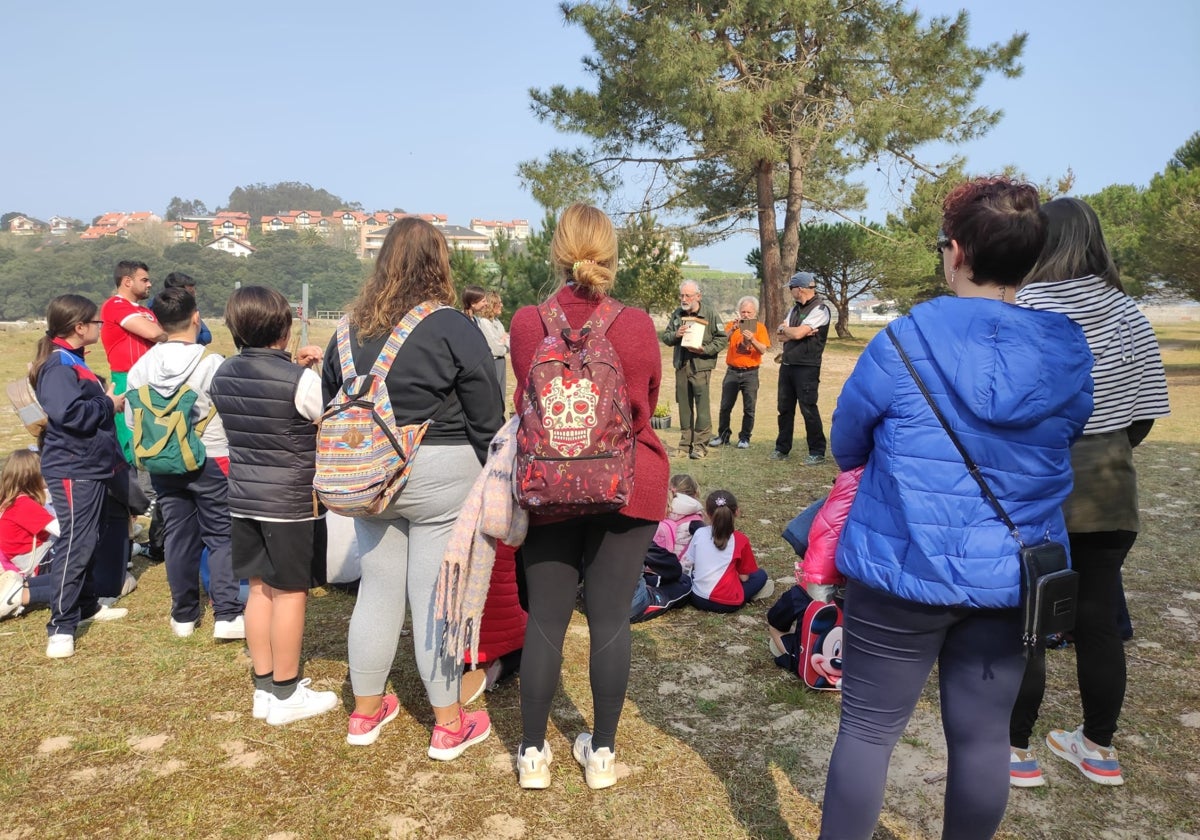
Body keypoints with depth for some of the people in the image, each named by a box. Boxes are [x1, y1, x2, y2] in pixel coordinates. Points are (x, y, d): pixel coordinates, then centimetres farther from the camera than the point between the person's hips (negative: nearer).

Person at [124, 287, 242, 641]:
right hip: (211, 462, -4)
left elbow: (131, 420, 5)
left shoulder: (141, 367, -1)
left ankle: (183, 615, 21)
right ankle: (226, 615, 1)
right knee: (221, 537, 4)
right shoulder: (212, 364, -17)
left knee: (178, 538, 13)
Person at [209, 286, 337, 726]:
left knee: (260, 588, 14)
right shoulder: (300, 380, -18)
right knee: (290, 592, 4)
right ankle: (286, 695, 15)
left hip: (244, 499, 7)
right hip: (292, 502, -6)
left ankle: (263, 689, 24)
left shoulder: (223, 376, 3)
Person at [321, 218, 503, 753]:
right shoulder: (452, 328, -11)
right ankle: (448, 724, 16)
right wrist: (489, 482, 2)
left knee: (378, 589, 16)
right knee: (436, 597, 3)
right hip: (440, 474, -5)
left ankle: (365, 711, 30)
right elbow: (487, 417, -11)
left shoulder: (351, 330, 5)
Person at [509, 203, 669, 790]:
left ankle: (533, 752, 21)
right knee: (610, 620, 8)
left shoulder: (525, 324, -8)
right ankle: (602, 752, 21)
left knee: (545, 620, 9)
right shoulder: (637, 326, -9)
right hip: (627, 485, 0)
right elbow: (646, 408, 6)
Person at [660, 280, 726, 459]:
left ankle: (700, 445, 0)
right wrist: (675, 335, -7)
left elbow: (722, 338, -3)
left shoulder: (710, 313, -3)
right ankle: (685, 444, 18)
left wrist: (706, 349, -16)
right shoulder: (677, 314, 12)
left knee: (702, 406, -7)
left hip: (701, 365, -5)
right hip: (681, 365, 5)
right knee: (684, 406, 9)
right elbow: (665, 337, 15)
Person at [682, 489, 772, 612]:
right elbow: (744, 577, 0)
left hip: (698, 600, 2)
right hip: (727, 604, -2)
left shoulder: (699, 533, 0)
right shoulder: (741, 540, -5)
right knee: (761, 574, 18)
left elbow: (687, 564, 6)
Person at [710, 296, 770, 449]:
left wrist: (752, 340, -25)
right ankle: (723, 435, 15)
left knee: (749, 408, 1)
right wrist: (732, 330, -27)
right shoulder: (732, 324, 5)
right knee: (725, 406, 3)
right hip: (732, 371, 1)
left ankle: (745, 438, 11)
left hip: (751, 373, -1)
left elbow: (763, 350, -9)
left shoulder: (759, 327, 2)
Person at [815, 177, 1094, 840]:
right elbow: (1059, 451, 12)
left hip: (903, 573, -3)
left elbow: (846, 446, -2)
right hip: (1013, 581, 4)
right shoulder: (1070, 352, -3)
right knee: (983, 736, 17)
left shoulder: (905, 342, -15)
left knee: (868, 731, 11)